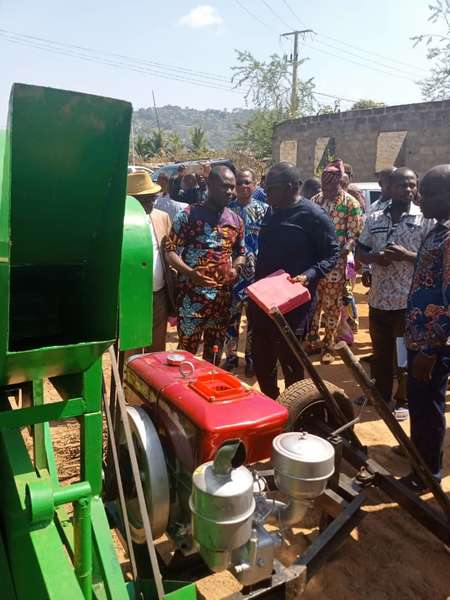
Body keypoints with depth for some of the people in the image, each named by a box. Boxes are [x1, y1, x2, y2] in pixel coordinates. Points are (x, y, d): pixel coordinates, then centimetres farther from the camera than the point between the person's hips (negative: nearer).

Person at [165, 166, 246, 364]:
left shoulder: (236, 220, 9)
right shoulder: (188, 215, -6)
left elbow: (240, 252, 20)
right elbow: (170, 251, -8)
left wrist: (236, 268, -3)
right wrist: (189, 272, -25)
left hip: (223, 297, 5)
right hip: (192, 296, -5)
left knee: (215, 351, 17)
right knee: (187, 349, 2)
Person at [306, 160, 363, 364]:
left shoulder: (350, 203, -5)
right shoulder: (315, 200, 9)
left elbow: (354, 235, -7)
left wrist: (342, 252, -21)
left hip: (336, 262, -4)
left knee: (331, 305, 5)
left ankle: (328, 345, 18)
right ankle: (313, 339, 25)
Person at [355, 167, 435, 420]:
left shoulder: (425, 219, -4)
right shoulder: (374, 218, 6)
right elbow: (359, 252, 12)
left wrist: (407, 255, -20)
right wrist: (373, 257, -9)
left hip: (409, 300, -3)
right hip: (378, 299, 4)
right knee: (380, 352, 16)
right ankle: (381, 395, 34)